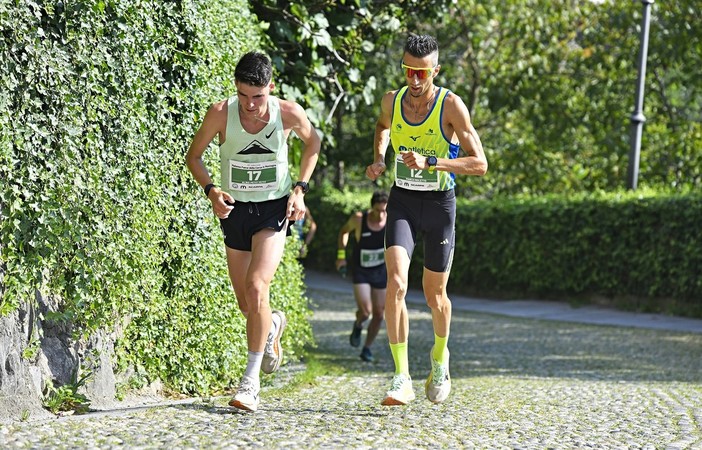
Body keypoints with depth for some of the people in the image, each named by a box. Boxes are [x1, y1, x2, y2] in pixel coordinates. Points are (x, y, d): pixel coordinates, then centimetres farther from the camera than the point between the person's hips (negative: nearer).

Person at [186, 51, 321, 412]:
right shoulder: (220, 114, -16)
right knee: (246, 304, 10)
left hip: (274, 208, -2)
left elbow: (312, 142, 7)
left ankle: (252, 379, -13)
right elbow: (194, 156, -1)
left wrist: (300, 189, -3)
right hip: (235, 209, 2)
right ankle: (272, 327, 48)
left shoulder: (289, 113, -15)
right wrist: (210, 190, -18)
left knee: (256, 286, -21)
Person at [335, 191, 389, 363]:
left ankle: (367, 348, 23)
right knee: (365, 311, -17)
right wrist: (341, 255, 0)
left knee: (378, 315, 4)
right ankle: (358, 326, 19)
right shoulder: (359, 219, -19)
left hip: (381, 271, 2)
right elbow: (344, 231, 2)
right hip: (361, 271, -2)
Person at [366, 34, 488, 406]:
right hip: (402, 200, 2)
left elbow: (479, 164, -17)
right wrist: (378, 158, 6)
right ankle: (402, 379, -19)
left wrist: (430, 162, -28)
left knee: (434, 293, 10)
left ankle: (440, 356, 42)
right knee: (396, 284, -18)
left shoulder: (451, 106, -14)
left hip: (439, 203, -2)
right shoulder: (392, 100, -2)